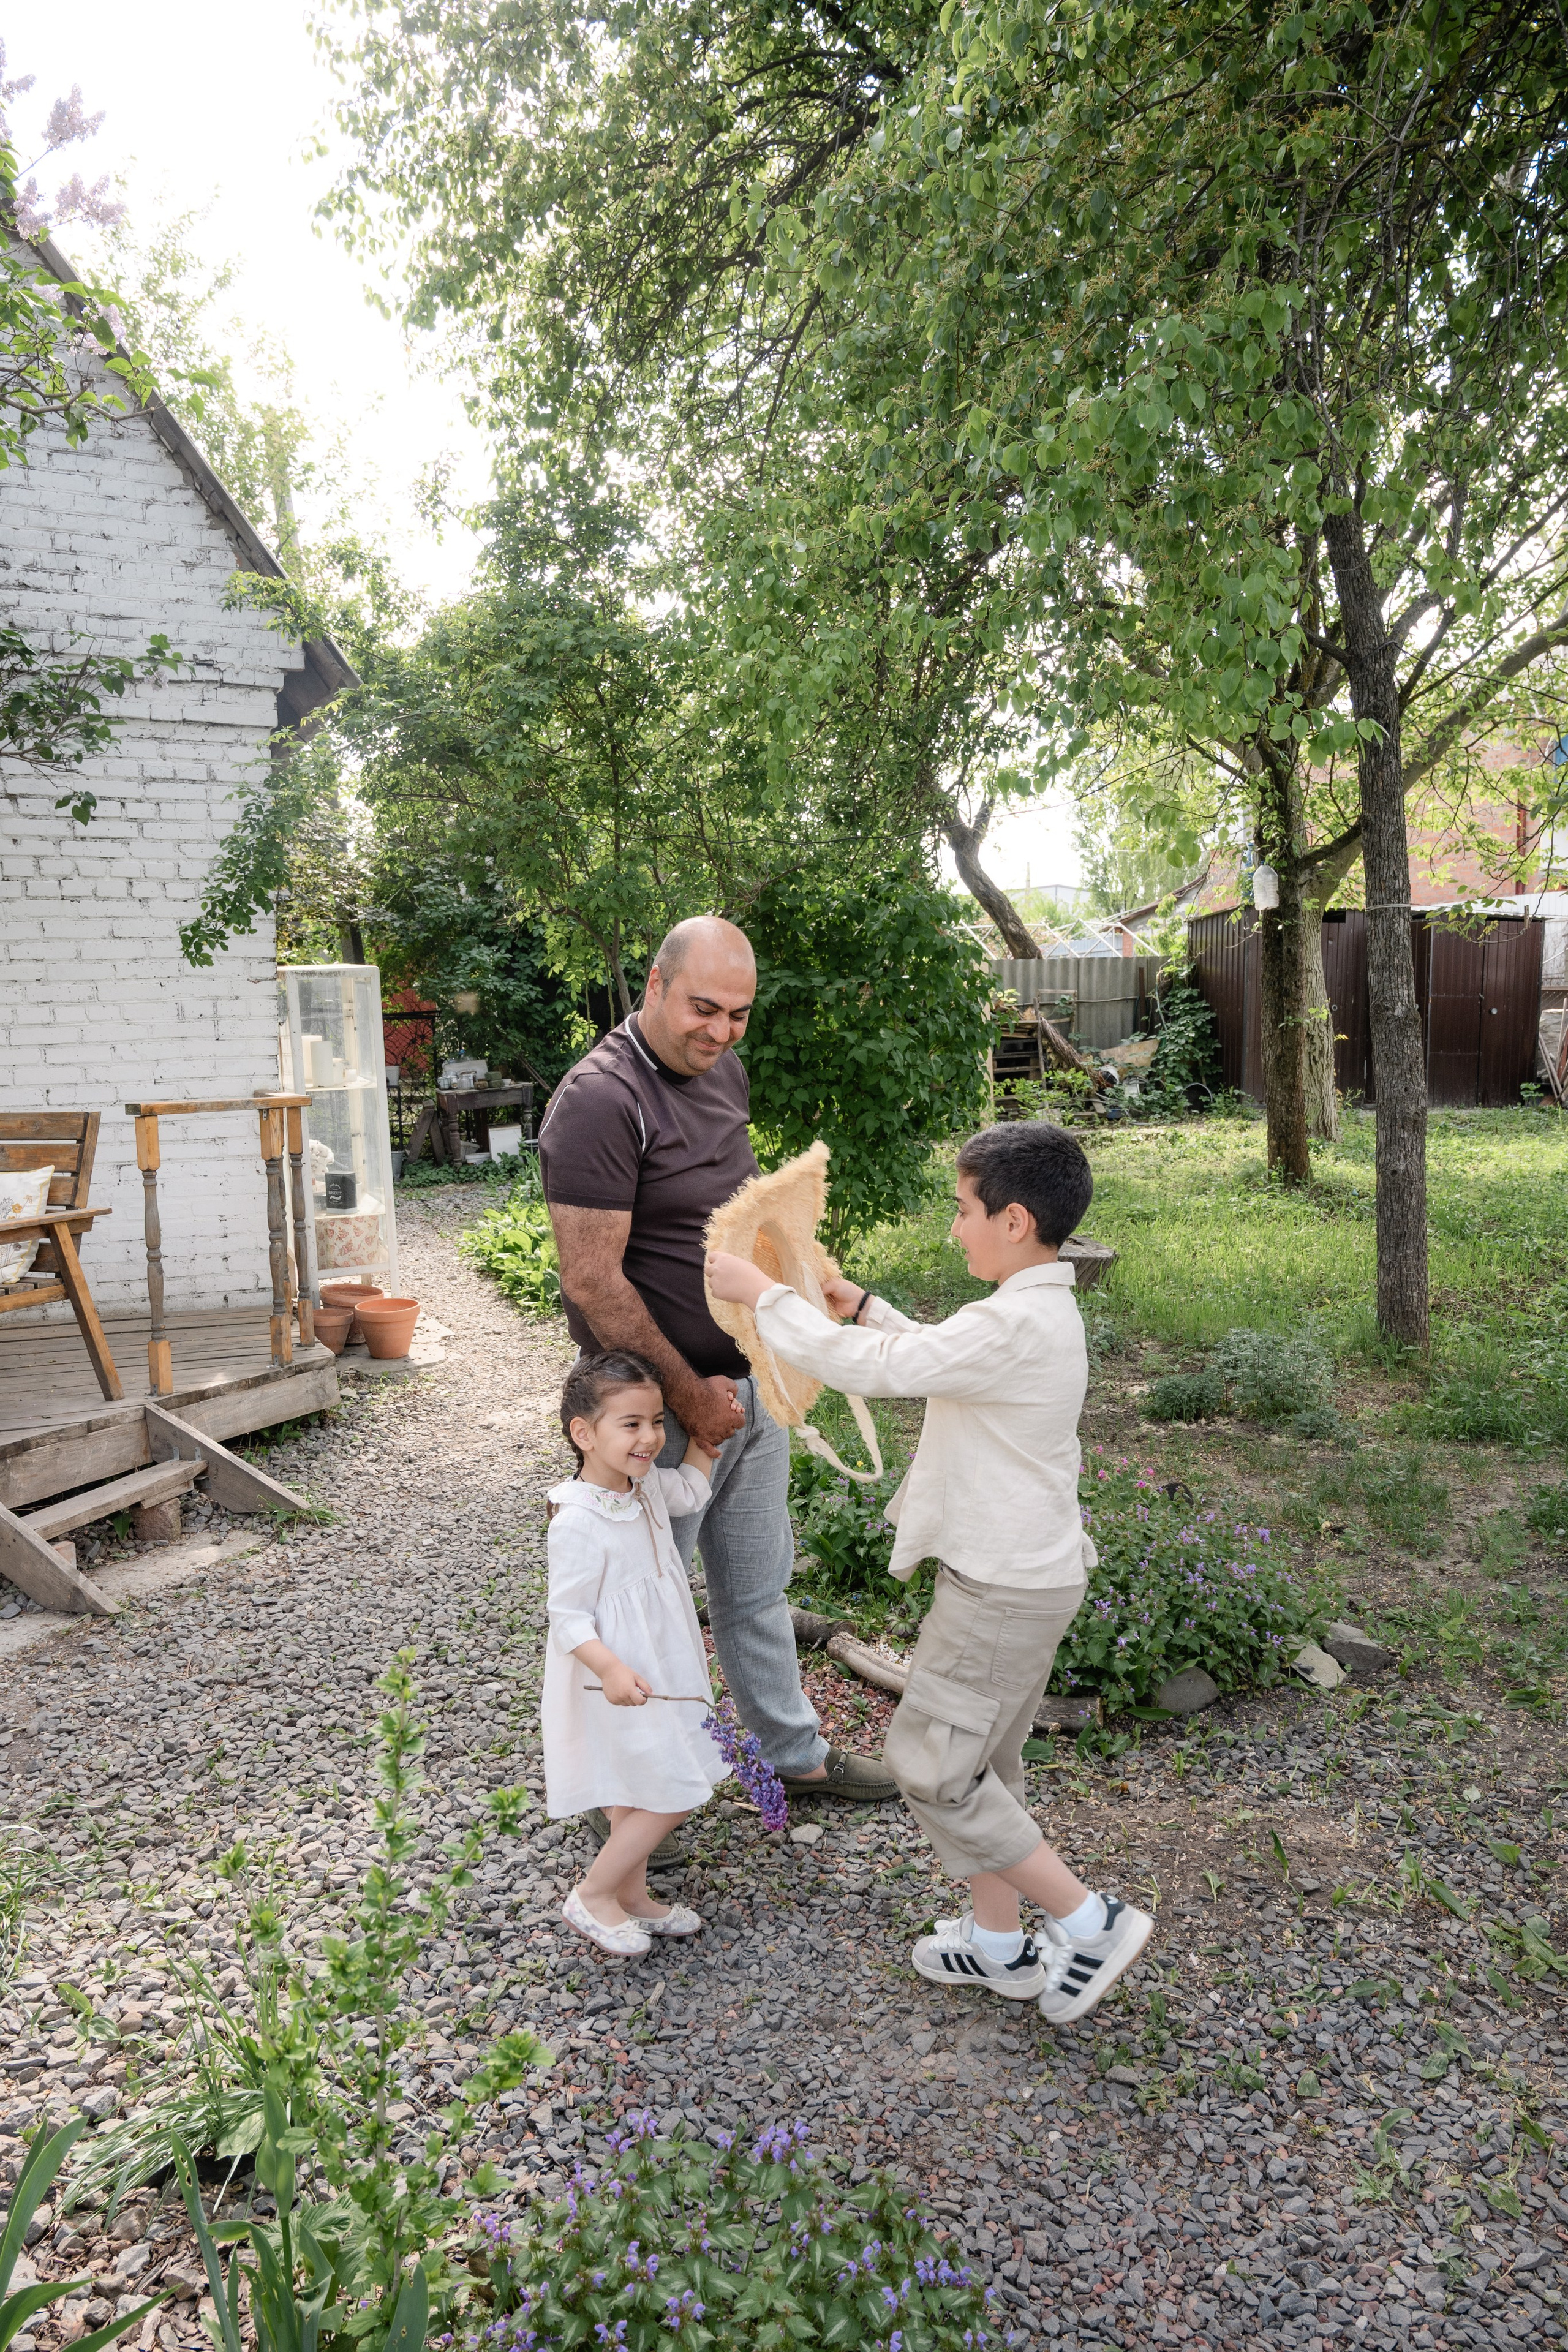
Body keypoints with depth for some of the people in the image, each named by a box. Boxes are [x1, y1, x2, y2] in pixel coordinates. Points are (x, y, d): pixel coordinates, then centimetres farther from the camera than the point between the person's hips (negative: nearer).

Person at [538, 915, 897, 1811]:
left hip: (747, 1381, 8)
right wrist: (688, 1392, -17)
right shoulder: (600, 1099, -21)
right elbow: (594, 1281, -23)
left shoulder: (723, 1070, 6)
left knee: (758, 1585, 21)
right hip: (662, 1402, -8)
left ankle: (797, 1753, 39)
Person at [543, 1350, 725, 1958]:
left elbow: (692, 1490, 20)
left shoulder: (647, 1487, -2)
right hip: (618, 1688, -9)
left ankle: (631, 1896, 39)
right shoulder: (578, 1522, -27)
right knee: (672, 1797, -2)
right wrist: (611, 1670, -38)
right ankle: (591, 1897, 14)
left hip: (658, 1674, 9)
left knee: (638, 1795, 21)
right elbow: (568, 1616, -24)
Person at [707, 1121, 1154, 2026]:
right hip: (1021, 1575, 10)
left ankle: (1089, 1919, 11)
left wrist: (763, 1292, -14)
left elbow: (866, 1367, -25)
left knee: (932, 1766, 1)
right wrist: (851, 1298, 14)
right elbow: (932, 1355, 20)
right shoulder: (1041, 1309, 6)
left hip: (1003, 1590, -10)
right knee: (983, 1762, 20)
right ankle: (998, 1942, 34)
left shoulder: (1015, 1324, -26)